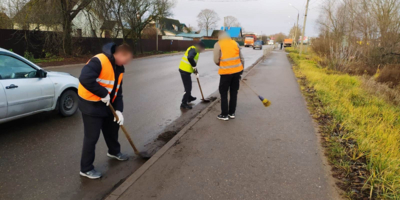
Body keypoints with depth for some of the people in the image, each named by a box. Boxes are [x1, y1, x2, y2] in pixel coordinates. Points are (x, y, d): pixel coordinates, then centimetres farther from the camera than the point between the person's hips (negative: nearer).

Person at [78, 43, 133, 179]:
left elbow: (117, 91, 6)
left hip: (107, 105, 9)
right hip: (91, 105, -9)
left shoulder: (119, 68, 4)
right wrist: (103, 93, -29)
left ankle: (114, 151, 49)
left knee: (113, 128, 23)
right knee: (92, 137, -2)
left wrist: (118, 110, -6)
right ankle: (86, 169, 15)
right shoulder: (99, 61, -24)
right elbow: (85, 78, -37)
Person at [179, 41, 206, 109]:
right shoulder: (193, 50, -17)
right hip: (185, 70, -10)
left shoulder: (195, 51, 16)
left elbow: (194, 62, 20)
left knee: (189, 85, 27)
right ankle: (184, 103, 5)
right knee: (188, 87, -3)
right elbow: (190, 58, -37)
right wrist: (194, 66, -22)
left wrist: (196, 71, 12)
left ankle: (189, 97, 48)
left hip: (185, 70, 10)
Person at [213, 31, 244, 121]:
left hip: (226, 72, -5)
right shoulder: (235, 43, 9)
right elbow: (242, 58, 9)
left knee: (223, 93, 9)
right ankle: (232, 113, 23)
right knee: (234, 92, 15)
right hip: (237, 70, 5)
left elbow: (216, 60, -8)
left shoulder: (218, 44, -5)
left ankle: (224, 115, 12)